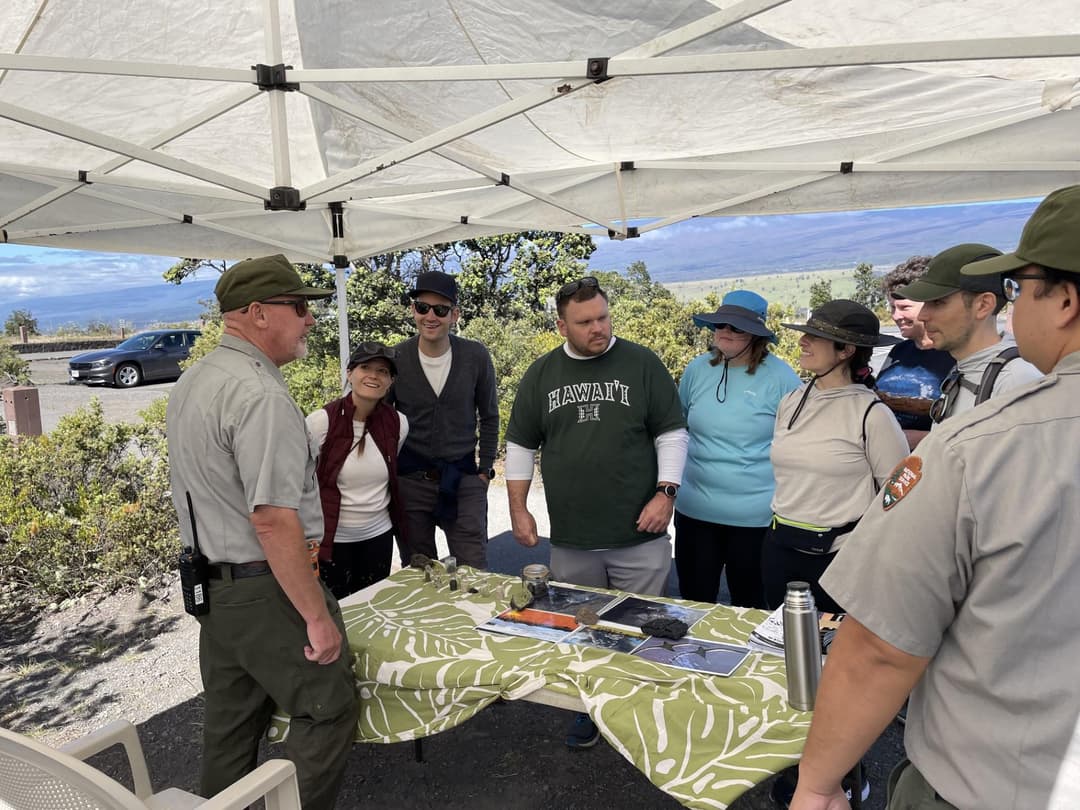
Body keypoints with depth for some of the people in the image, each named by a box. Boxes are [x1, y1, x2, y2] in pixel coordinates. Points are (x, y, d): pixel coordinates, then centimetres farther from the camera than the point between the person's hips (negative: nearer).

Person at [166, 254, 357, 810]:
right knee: (327, 710, 6)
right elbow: (272, 518, -27)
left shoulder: (190, 384, 9)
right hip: (266, 591, -9)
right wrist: (317, 615, -21)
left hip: (210, 587, 10)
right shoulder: (260, 395, -23)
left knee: (230, 727, 21)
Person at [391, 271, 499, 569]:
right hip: (410, 480, 0)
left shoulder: (476, 356, -5)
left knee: (474, 573, 3)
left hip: (463, 478, 0)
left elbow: (489, 417, 6)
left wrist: (485, 470, 5)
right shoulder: (395, 358, -6)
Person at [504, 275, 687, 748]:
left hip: (640, 537, -2)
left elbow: (671, 433, 0)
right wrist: (518, 509, 6)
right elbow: (520, 446, 11)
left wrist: (666, 492, -10)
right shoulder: (541, 375, 6)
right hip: (570, 540, 2)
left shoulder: (642, 364, -1)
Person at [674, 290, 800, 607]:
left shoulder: (780, 376, -10)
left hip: (756, 516, -3)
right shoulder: (698, 369, 1)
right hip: (694, 509, 4)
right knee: (694, 602, 17)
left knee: (750, 607, 14)